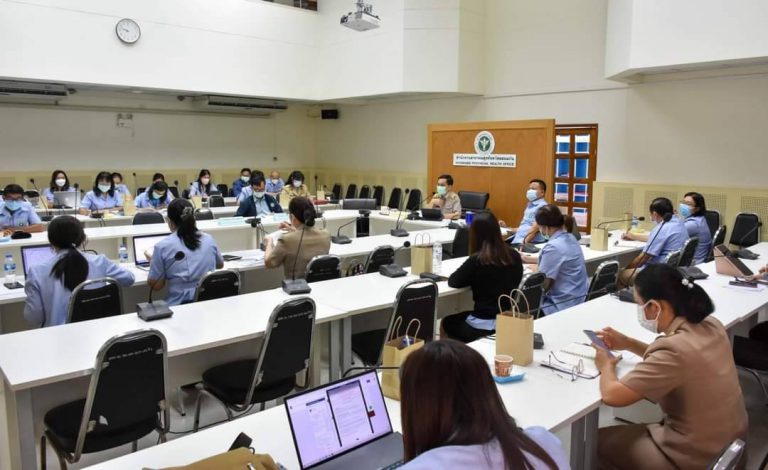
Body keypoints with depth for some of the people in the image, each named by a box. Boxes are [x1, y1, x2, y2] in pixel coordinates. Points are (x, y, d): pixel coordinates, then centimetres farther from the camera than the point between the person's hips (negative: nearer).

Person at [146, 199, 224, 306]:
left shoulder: (163, 246, -6)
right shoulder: (209, 239, 4)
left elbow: (156, 286, 1)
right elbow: (220, 265, 22)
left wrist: (153, 262, 18)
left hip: (180, 306, -3)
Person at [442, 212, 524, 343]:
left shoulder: (477, 260, -18)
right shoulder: (514, 256, -3)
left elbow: (452, 282, -5)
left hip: (485, 324, -6)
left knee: (447, 322, 25)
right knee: (458, 318, 30)